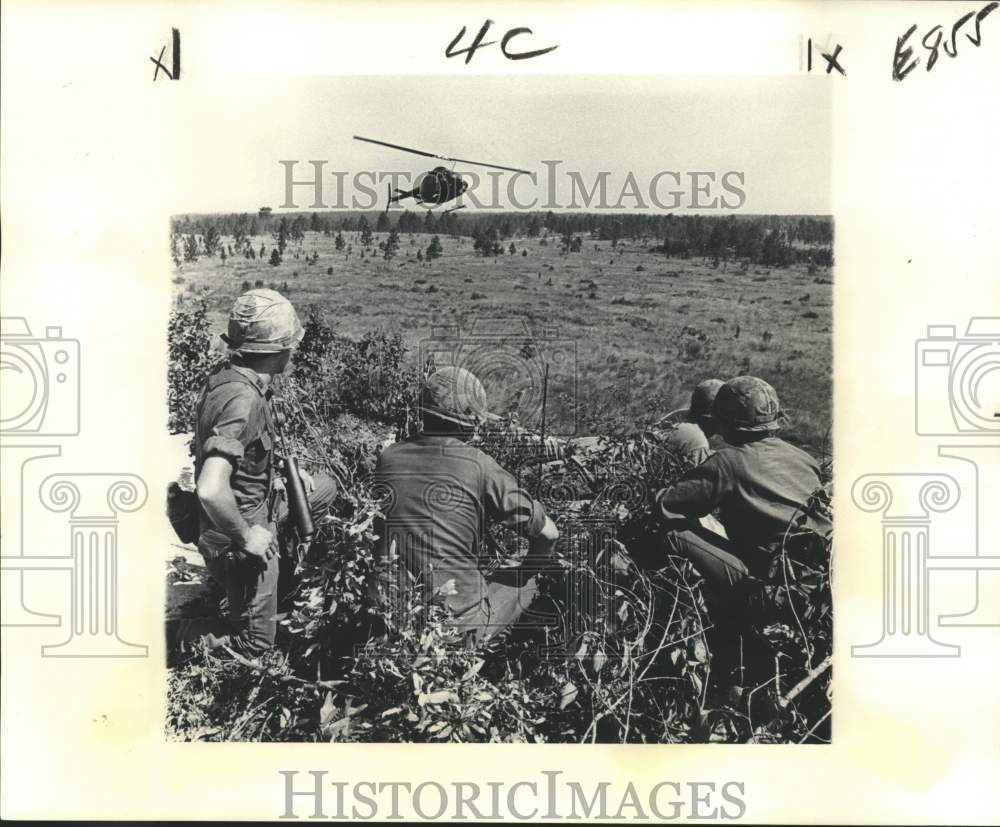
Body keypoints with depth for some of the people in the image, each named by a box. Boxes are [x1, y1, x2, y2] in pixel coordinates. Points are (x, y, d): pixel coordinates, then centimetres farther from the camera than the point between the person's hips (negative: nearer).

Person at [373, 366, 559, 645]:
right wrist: (526, 571, 19)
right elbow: (548, 533, -2)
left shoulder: (387, 458, -1)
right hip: (459, 621, -5)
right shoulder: (480, 467, -12)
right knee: (526, 581, 20)